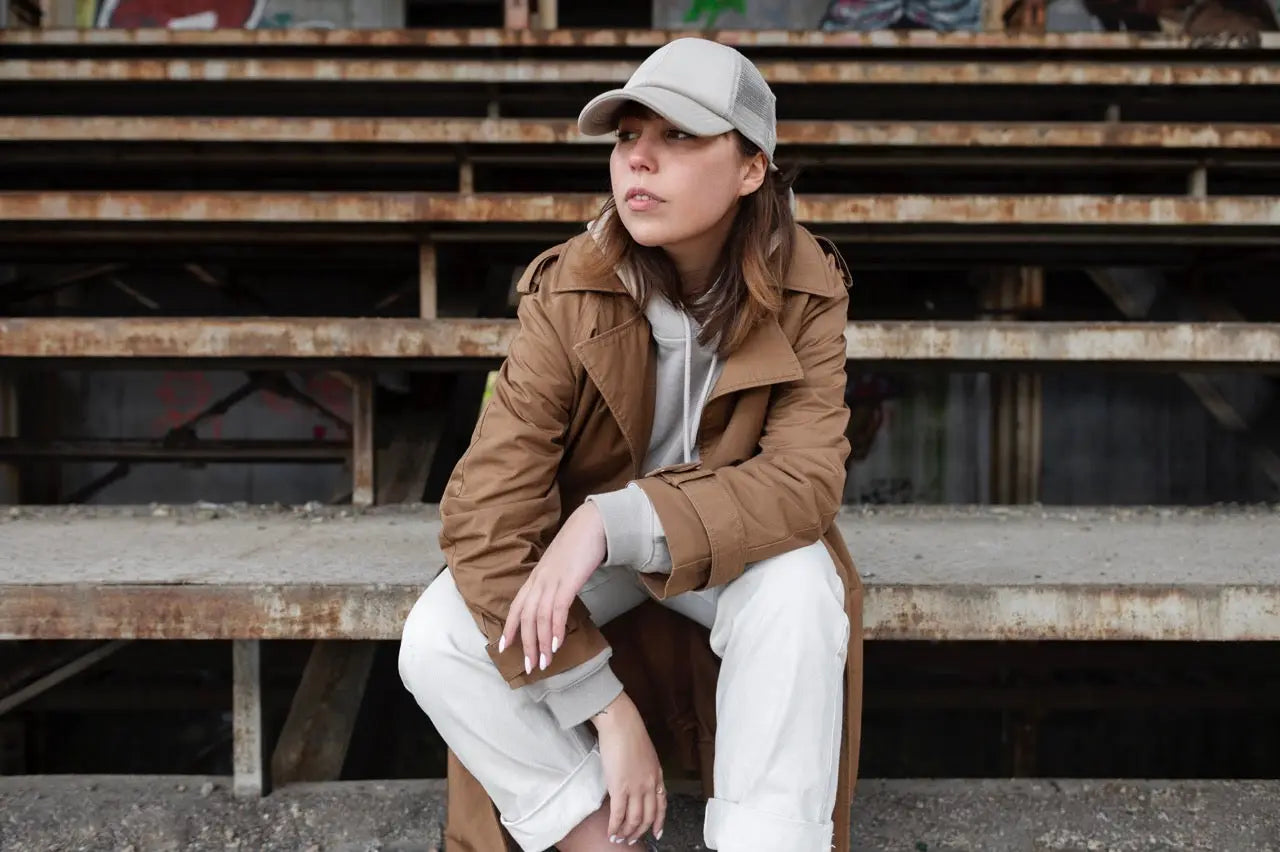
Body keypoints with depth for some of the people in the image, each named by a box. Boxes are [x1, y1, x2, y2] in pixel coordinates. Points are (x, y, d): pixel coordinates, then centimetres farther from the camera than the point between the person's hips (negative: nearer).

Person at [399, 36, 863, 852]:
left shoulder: (805, 293, -18)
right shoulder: (568, 293, -21)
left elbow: (806, 479, -26)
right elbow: (486, 510, -26)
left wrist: (619, 520, -40)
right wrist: (607, 710, -30)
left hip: (733, 544, 0)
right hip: (586, 543, 1)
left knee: (799, 589, -34)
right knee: (437, 642, -24)